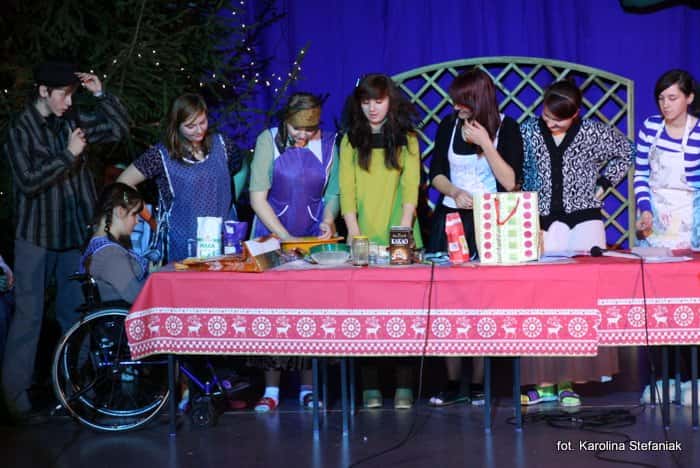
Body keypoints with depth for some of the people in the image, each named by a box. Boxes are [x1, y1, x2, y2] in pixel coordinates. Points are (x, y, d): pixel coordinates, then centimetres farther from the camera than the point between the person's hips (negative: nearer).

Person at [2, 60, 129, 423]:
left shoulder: (74, 121, 5)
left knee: (75, 312, 11)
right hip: (36, 237, -5)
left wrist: (100, 94, -4)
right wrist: (68, 155, -18)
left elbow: (120, 128, 7)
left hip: (75, 232, 5)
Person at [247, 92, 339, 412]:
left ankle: (308, 388, 6)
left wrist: (328, 220, -9)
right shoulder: (269, 141, -5)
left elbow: (333, 193, 11)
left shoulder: (327, 144, 3)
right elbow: (258, 197, -8)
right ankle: (271, 391, 1)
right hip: (272, 237, -2)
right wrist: (285, 236, -15)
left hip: (314, 239, 2)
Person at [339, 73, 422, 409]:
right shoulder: (351, 141, 10)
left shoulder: (406, 139, 9)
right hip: (363, 239, 1)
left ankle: (404, 387, -2)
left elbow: (410, 188, 1)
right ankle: (370, 388, -2)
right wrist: (355, 235, -9)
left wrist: (402, 230, -12)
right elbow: (346, 191, 3)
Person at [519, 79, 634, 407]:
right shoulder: (528, 132, 4)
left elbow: (625, 152, 17)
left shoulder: (593, 133, 2)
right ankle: (544, 383, 0)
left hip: (584, 222, 0)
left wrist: (602, 186, 9)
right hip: (541, 225, 1)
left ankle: (568, 382, 0)